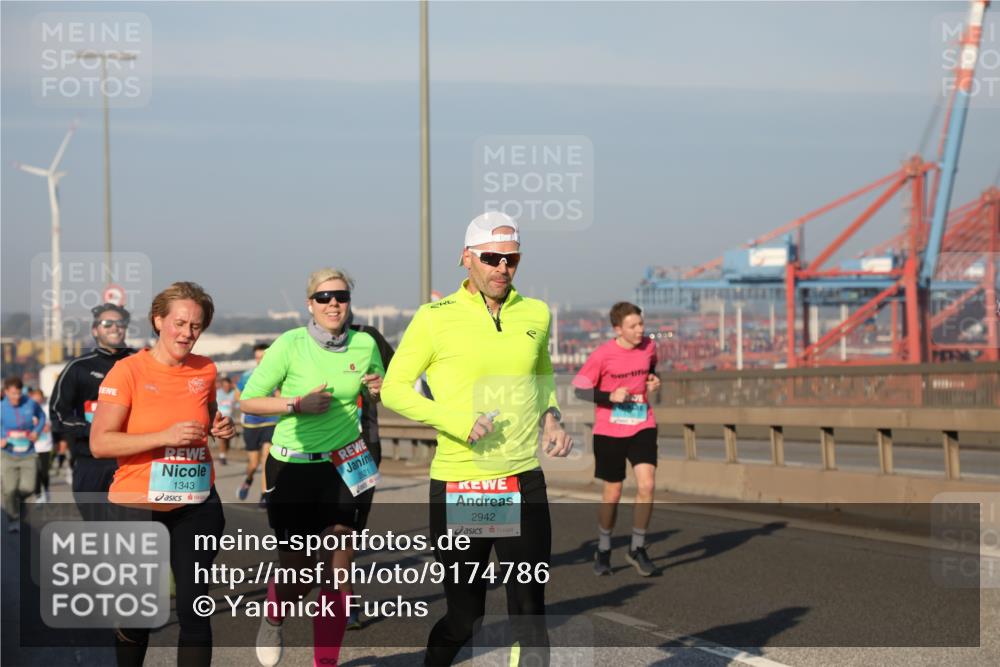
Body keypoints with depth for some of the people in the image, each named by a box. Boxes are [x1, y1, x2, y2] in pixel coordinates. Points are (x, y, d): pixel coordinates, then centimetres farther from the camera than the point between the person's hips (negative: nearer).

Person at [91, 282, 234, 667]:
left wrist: (219, 428, 1)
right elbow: (100, 443, -13)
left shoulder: (206, 371, 5)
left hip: (196, 506, 3)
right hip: (138, 505, -3)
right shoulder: (129, 371, -8)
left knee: (194, 609, -2)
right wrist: (165, 437, -22)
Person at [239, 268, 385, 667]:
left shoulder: (365, 345, 1)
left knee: (338, 570, 1)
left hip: (345, 466, 3)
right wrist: (298, 404, -20)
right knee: (297, 574, 3)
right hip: (293, 468, -3)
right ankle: (272, 619, 38)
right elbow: (248, 401, -8)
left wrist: (379, 388, -5)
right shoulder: (290, 345, -10)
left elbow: (382, 394, 18)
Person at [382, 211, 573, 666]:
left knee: (529, 614, 1)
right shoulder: (436, 318, -4)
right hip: (458, 487, -3)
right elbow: (393, 389, -1)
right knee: (464, 617, 5)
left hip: (524, 483, 3)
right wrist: (455, 422, -14)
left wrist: (550, 416, 8)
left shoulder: (535, 314, 8)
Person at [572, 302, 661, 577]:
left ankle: (638, 548, 3)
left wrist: (652, 383, -2)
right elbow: (580, 389, -8)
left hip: (642, 427, 3)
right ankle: (603, 551, 27)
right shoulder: (602, 355, -13)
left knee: (647, 485, -14)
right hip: (609, 431, -3)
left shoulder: (648, 347, -1)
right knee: (612, 494, 5)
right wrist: (610, 396, -21)